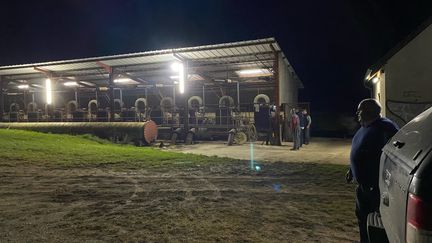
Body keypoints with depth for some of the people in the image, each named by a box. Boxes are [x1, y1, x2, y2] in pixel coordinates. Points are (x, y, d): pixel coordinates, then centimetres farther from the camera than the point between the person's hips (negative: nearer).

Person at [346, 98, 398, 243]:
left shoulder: (385, 128, -21)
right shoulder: (365, 128, 11)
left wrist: (376, 186, -29)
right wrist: (351, 171, 22)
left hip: (376, 186, -10)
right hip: (364, 184, 10)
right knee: (362, 215, 21)